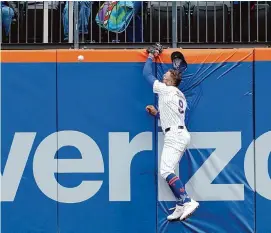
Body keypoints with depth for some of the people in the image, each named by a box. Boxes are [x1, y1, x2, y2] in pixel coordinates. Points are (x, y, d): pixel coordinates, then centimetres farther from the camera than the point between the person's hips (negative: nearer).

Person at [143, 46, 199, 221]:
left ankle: (187, 202, -27)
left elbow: (147, 74, 5)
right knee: (169, 171, 12)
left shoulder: (165, 89, -4)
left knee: (166, 171, -18)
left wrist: (151, 57, 18)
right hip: (181, 134, 10)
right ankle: (181, 206, 9)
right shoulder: (180, 97, 21)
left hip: (174, 135, -10)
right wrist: (156, 113, 19)